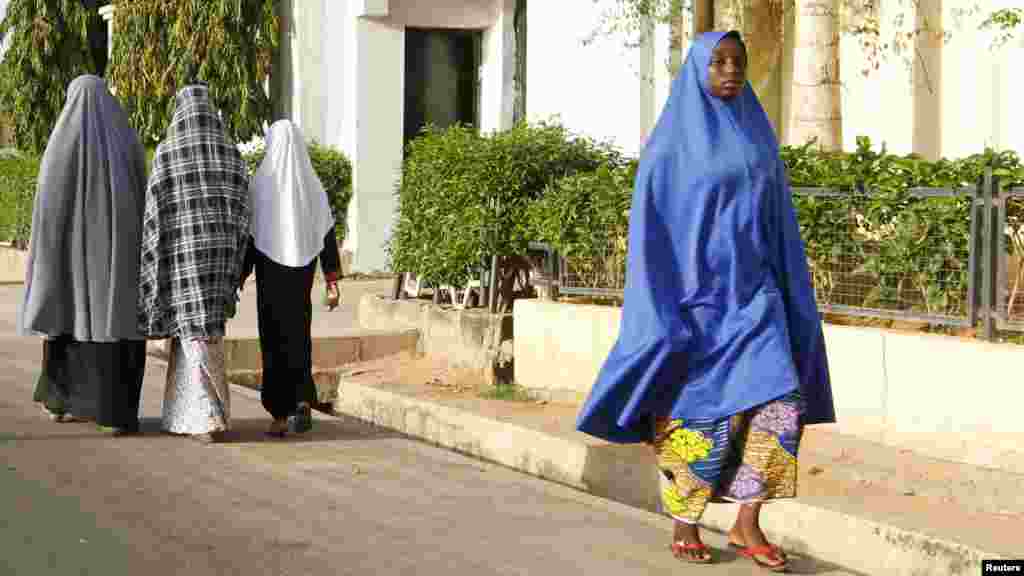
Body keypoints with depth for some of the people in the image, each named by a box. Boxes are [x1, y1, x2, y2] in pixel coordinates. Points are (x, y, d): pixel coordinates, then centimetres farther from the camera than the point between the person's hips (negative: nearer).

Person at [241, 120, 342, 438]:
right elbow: (328, 237, 0)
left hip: (270, 273, -3)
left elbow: (250, 234, -9)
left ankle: (280, 416, 3)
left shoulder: (261, 184, -9)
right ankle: (303, 401, 1)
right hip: (302, 274, 3)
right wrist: (332, 282, 4)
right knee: (298, 337, 17)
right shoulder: (313, 186, 0)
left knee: (275, 342, 4)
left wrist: (239, 279, -1)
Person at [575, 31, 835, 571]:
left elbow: (776, 224, 13)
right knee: (696, 414, 0)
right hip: (692, 294, -4)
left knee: (779, 402, -10)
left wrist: (789, 300, 10)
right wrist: (657, 309, -15)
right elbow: (650, 227, -8)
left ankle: (747, 525, 0)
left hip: (750, 295, 4)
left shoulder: (758, 137, 10)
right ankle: (683, 525, 17)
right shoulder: (671, 141, -5)